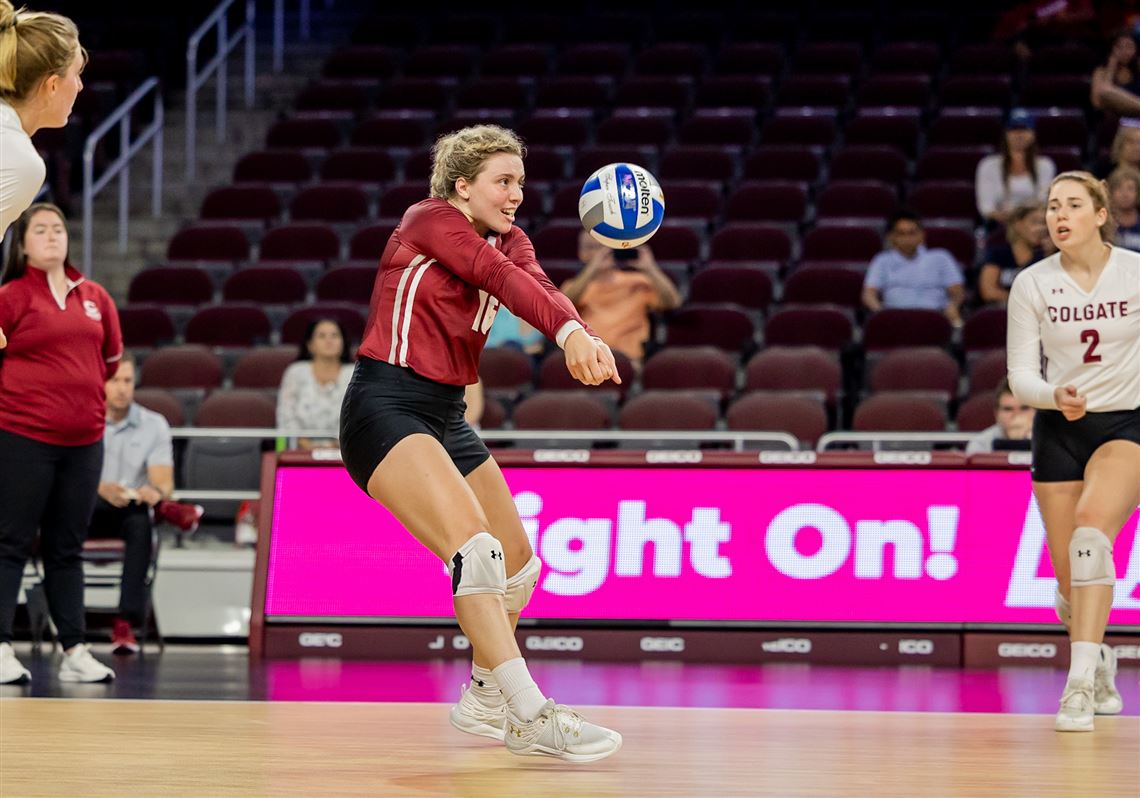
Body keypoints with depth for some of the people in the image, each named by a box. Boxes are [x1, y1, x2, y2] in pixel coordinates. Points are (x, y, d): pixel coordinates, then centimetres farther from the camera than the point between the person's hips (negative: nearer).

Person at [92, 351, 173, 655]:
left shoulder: (154, 425, 6)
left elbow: (164, 481, -5)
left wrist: (156, 491, -31)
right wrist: (101, 488, -32)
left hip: (131, 508, 0)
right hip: (85, 507, 0)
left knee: (141, 521, -36)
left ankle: (126, 621, -42)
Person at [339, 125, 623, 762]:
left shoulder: (506, 239, 10)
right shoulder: (430, 220, -10)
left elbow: (534, 282, -13)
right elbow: (500, 277, -29)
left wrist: (588, 338, -36)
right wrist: (567, 330, -46)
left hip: (447, 419, 9)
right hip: (386, 410, -9)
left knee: (518, 563, 15)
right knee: (475, 546, -26)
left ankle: (484, 698, 35)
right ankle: (529, 714, -29)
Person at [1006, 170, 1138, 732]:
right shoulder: (1032, 284, -4)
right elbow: (1021, 375, -5)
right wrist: (1055, 396, -25)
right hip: (1058, 431, 3)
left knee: (1092, 525, -31)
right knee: (1070, 581, 4)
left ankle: (1079, 685, -35)